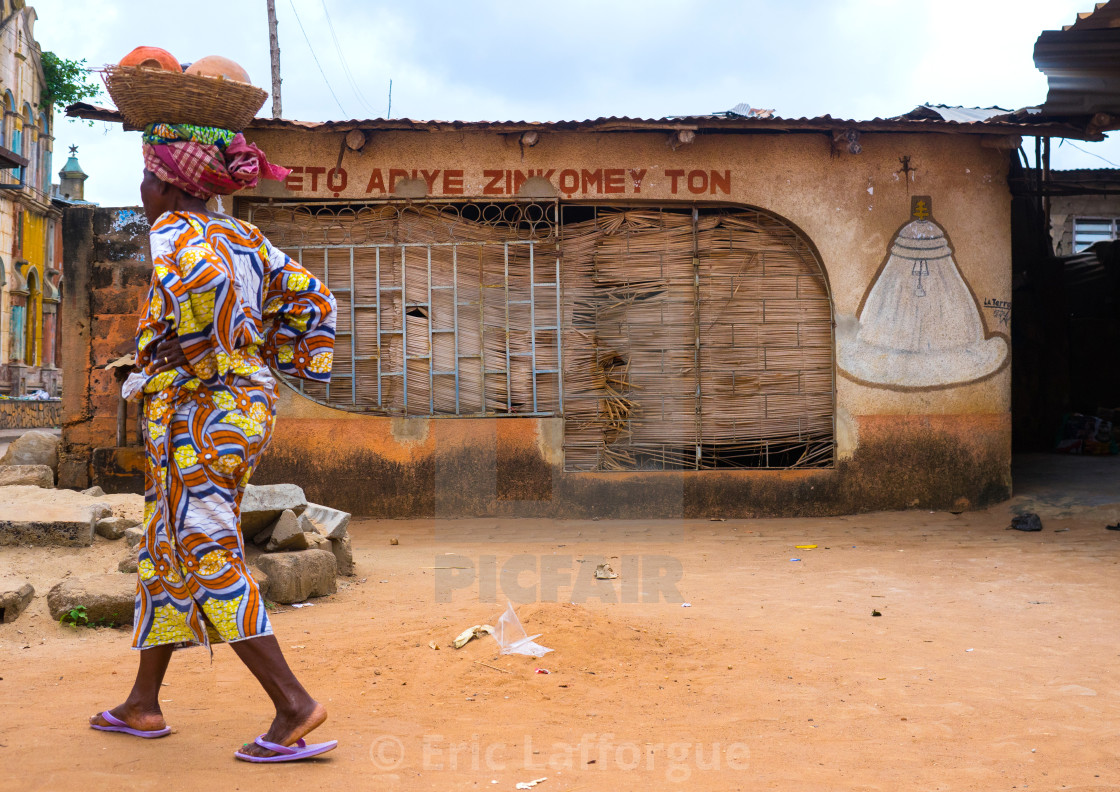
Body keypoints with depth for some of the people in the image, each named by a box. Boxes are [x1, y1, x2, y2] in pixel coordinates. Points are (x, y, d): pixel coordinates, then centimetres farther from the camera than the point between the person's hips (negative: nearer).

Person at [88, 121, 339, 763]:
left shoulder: (174, 230, -10)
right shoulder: (245, 237, 14)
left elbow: (205, 282, -33)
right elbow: (312, 299, 17)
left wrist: (199, 356, -20)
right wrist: (274, 361, 17)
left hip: (196, 414, -9)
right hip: (249, 405, 10)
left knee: (209, 562, -7)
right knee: (165, 554, 17)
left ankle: (294, 706, -9)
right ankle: (144, 705, 27)